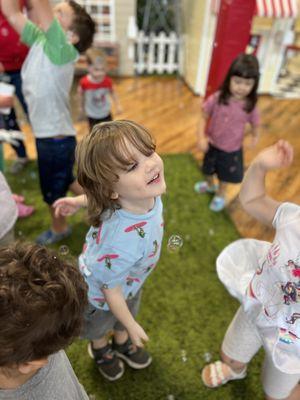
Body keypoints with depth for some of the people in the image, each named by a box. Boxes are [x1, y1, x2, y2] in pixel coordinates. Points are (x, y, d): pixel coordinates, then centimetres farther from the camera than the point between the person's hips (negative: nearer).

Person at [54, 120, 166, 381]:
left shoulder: (145, 193, -31)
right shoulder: (123, 241, -50)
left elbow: (100, 197, -10)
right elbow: (110, 288, -29)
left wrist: (80, 200, 8)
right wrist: (132, 325, -12)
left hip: (131, 281, 5)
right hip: (101, 294, -5)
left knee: (127, 314, 36)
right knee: (99, 327, 32)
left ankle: (122, 343, 70)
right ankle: (100, 348, 68)